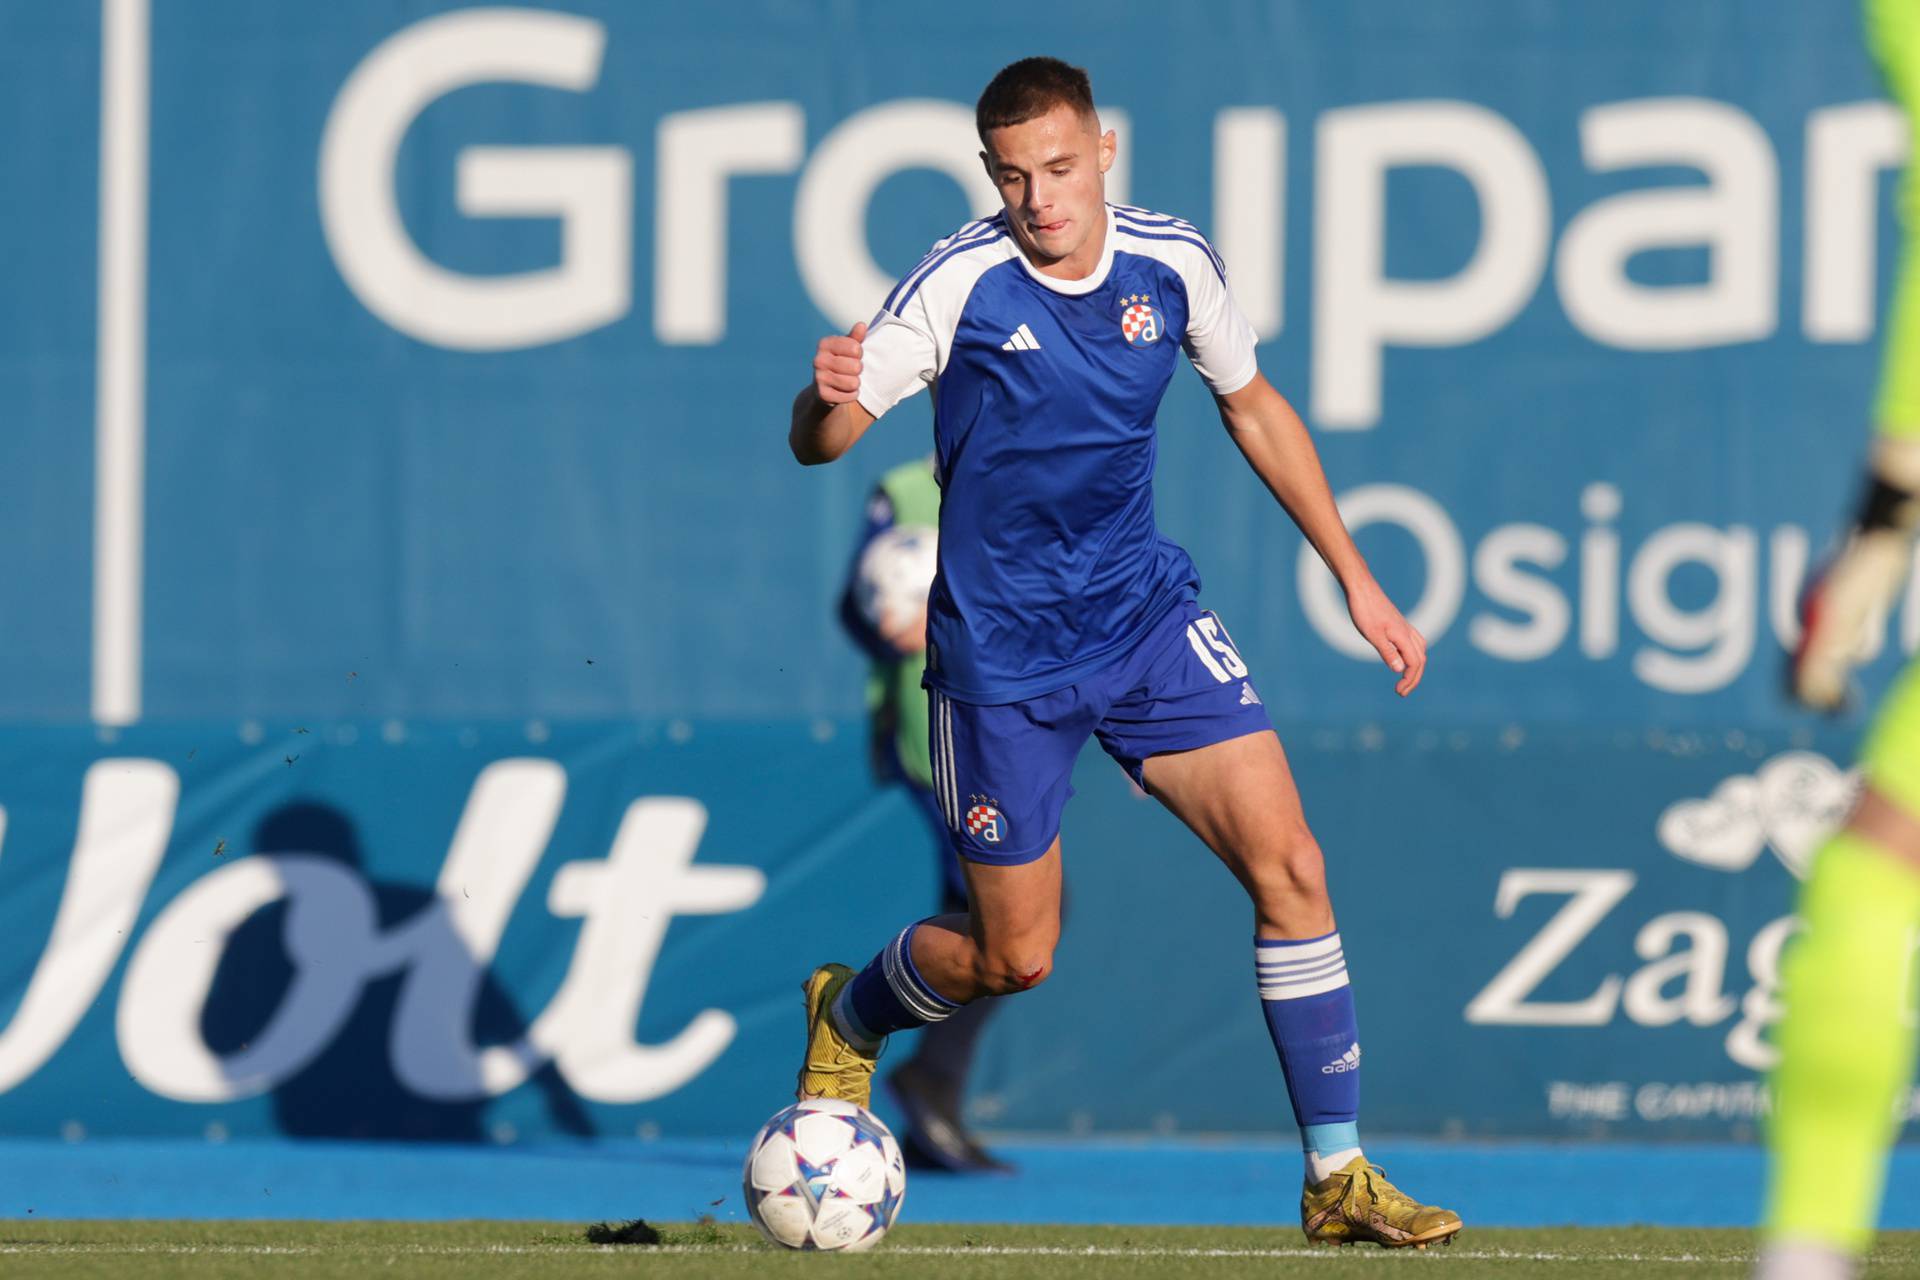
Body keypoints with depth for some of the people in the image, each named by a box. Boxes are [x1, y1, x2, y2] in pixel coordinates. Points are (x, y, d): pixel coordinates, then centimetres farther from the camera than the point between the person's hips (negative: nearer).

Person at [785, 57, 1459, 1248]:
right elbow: (820, 442, -15)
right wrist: (829, 396, -41)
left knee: (1290, 865, -11)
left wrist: (1357, 580, 13)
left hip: (1145, 612, 3)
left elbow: (1253, 406, 12)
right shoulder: (959, 284, -17)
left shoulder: (1173, 264, -6)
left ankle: (1339, 1175, -2)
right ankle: (848, 1015, 36)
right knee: (1013, 959, 3)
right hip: (1002, 648, -3)